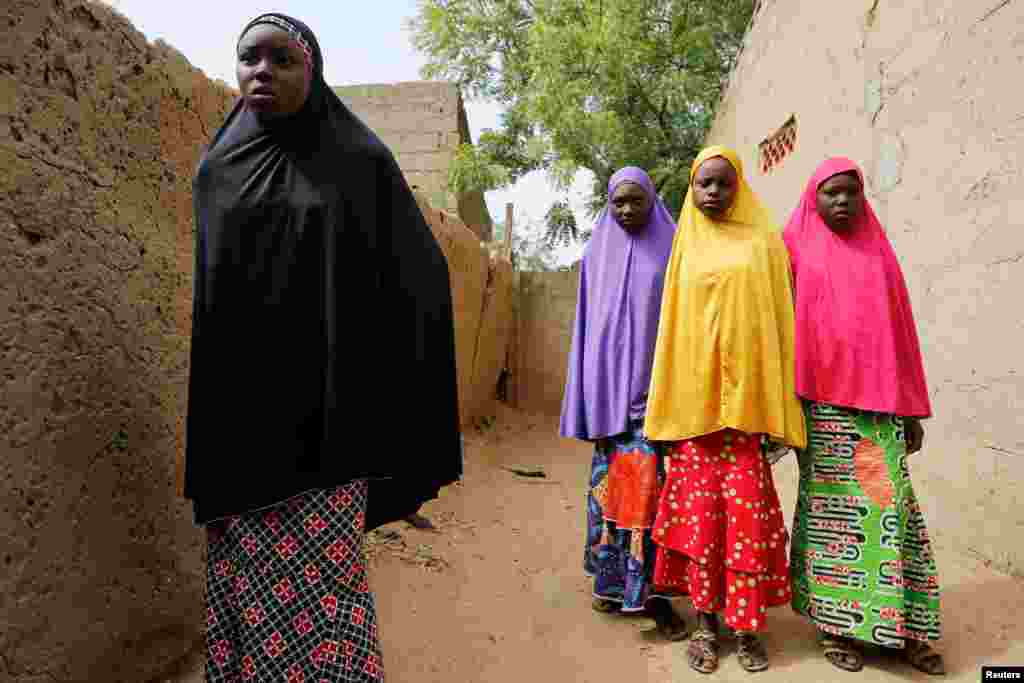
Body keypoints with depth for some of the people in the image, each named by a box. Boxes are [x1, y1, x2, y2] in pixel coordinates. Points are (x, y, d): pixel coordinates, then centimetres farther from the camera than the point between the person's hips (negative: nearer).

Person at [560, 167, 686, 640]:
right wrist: (590, 394, 4)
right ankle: (615, 580, 23)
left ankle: (651, 589, 6)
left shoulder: (671, 250, 3)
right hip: (609, 382, 3)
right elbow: (589, 322, 10)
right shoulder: (598, 254, 10)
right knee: (611, 481, 8)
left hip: (654, 382, -2)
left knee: (647, 483, -6)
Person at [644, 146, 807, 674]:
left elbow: (779, 321, 3)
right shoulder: (687, 247, 12)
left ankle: (746, 624, 16)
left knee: (747, 512, 0)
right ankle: (705, 622, 17)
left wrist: (777, 410, -4)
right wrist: (668, 404, 3)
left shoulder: (762, 243, 7)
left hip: (745, 396, -1)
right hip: (693, 396, 1)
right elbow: (673, 323, 9)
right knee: (699, 509, 4)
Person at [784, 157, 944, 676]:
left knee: (892, 508, 3)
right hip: (822, 404, -3)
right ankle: (835, 622, 15)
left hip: (880, 403, 3)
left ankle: (900, 624, 18)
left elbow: (900, 332, 12)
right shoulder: (797, 252, 3)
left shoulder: (878, 251, 13)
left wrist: (912, 411, 10)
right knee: (832, 509, 2)